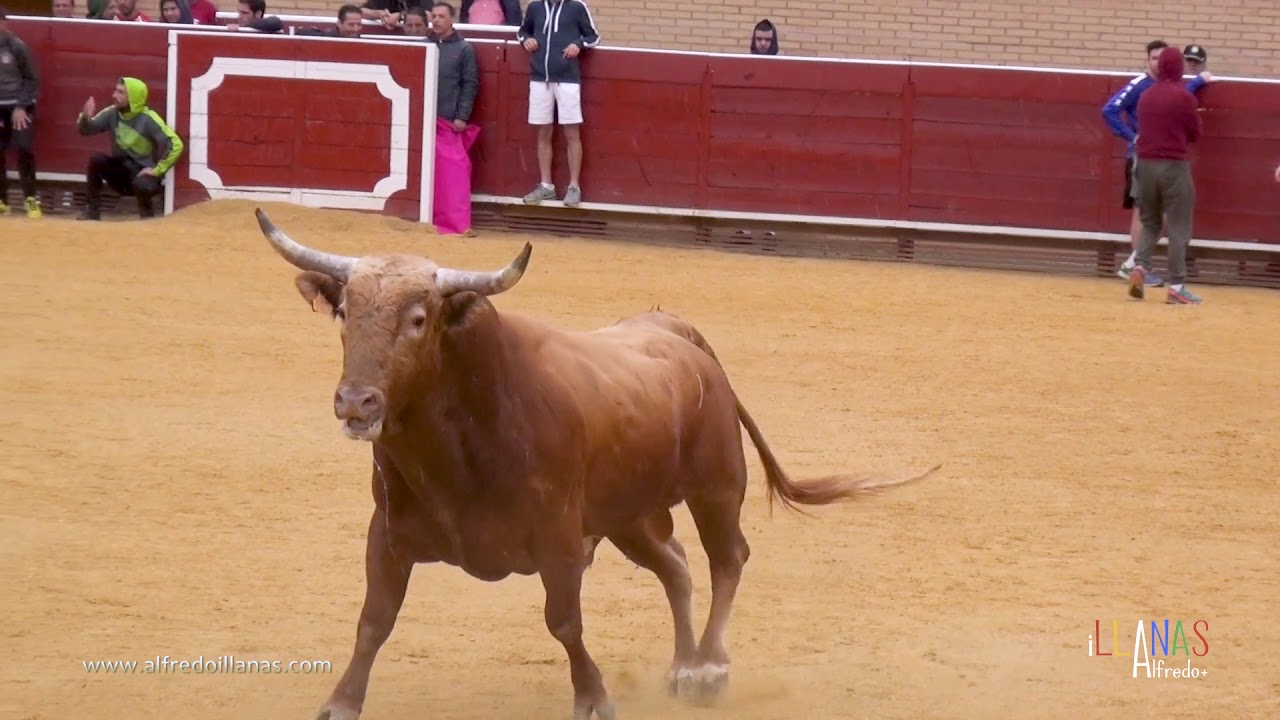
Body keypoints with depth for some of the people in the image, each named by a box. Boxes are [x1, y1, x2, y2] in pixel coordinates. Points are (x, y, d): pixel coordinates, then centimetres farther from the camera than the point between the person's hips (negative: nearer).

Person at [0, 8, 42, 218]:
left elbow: (32, 79, -4)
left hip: (20, 107, -3)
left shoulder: (17, 47, -10)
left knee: (24, 148, -14)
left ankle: (30, 198, -3)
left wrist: (21, 107, -12)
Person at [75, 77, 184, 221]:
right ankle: (92, 211, -12)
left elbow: (175, 145, -24)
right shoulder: (112, 113, -5)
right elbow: (86, 129, -1)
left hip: (143, 172, -5)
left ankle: (148, 219, -5)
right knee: (96, 160, -21)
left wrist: (157, 170, -22)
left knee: (141, 185, -38)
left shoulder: (148, 120, -20)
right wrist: (85, 117, -24)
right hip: (120, 170, 5)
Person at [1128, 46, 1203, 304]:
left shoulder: (1145, 97, 7)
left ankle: (1140, 268, -4)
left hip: (1145, 164, 5)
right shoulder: (1184, 97, -8)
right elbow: (1195, 134, 1)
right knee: (1178, 228, 1)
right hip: (1173, 166, -5)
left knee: (1150, 222, 18)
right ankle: (1176, 287, -3)